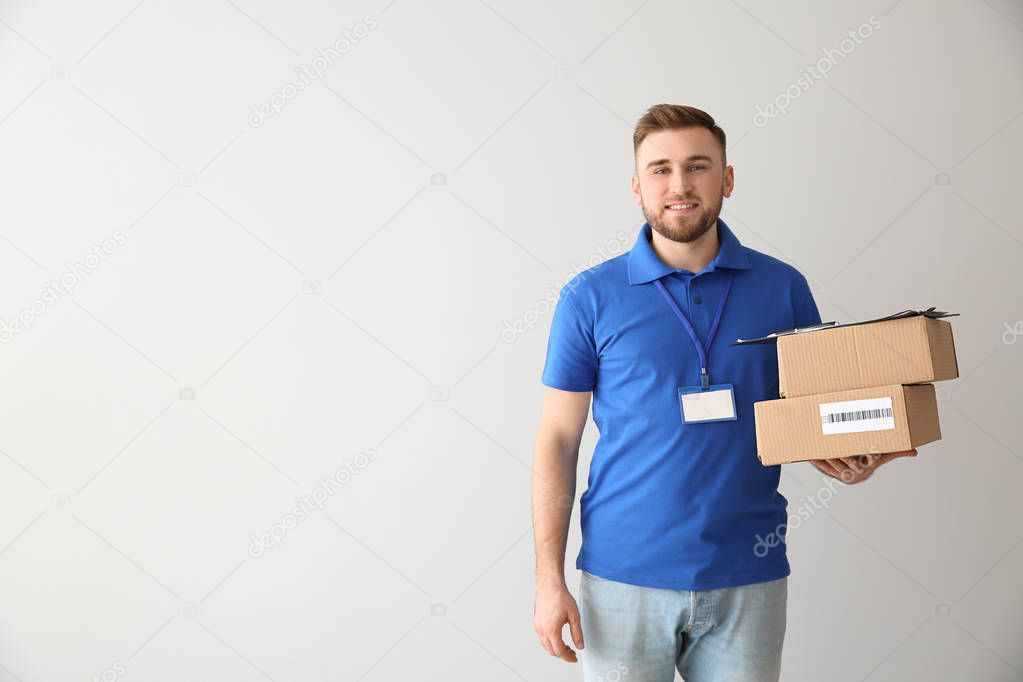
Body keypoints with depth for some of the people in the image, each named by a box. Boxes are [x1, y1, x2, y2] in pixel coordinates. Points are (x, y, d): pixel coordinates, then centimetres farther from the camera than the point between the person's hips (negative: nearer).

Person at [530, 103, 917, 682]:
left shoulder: (784, 287, 1)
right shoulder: (591, 298, -4)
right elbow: (558, 441, -2)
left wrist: (852, 459, -12)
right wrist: (550, 579, -7)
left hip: (749, 579, 2)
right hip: (624, 576, -1)